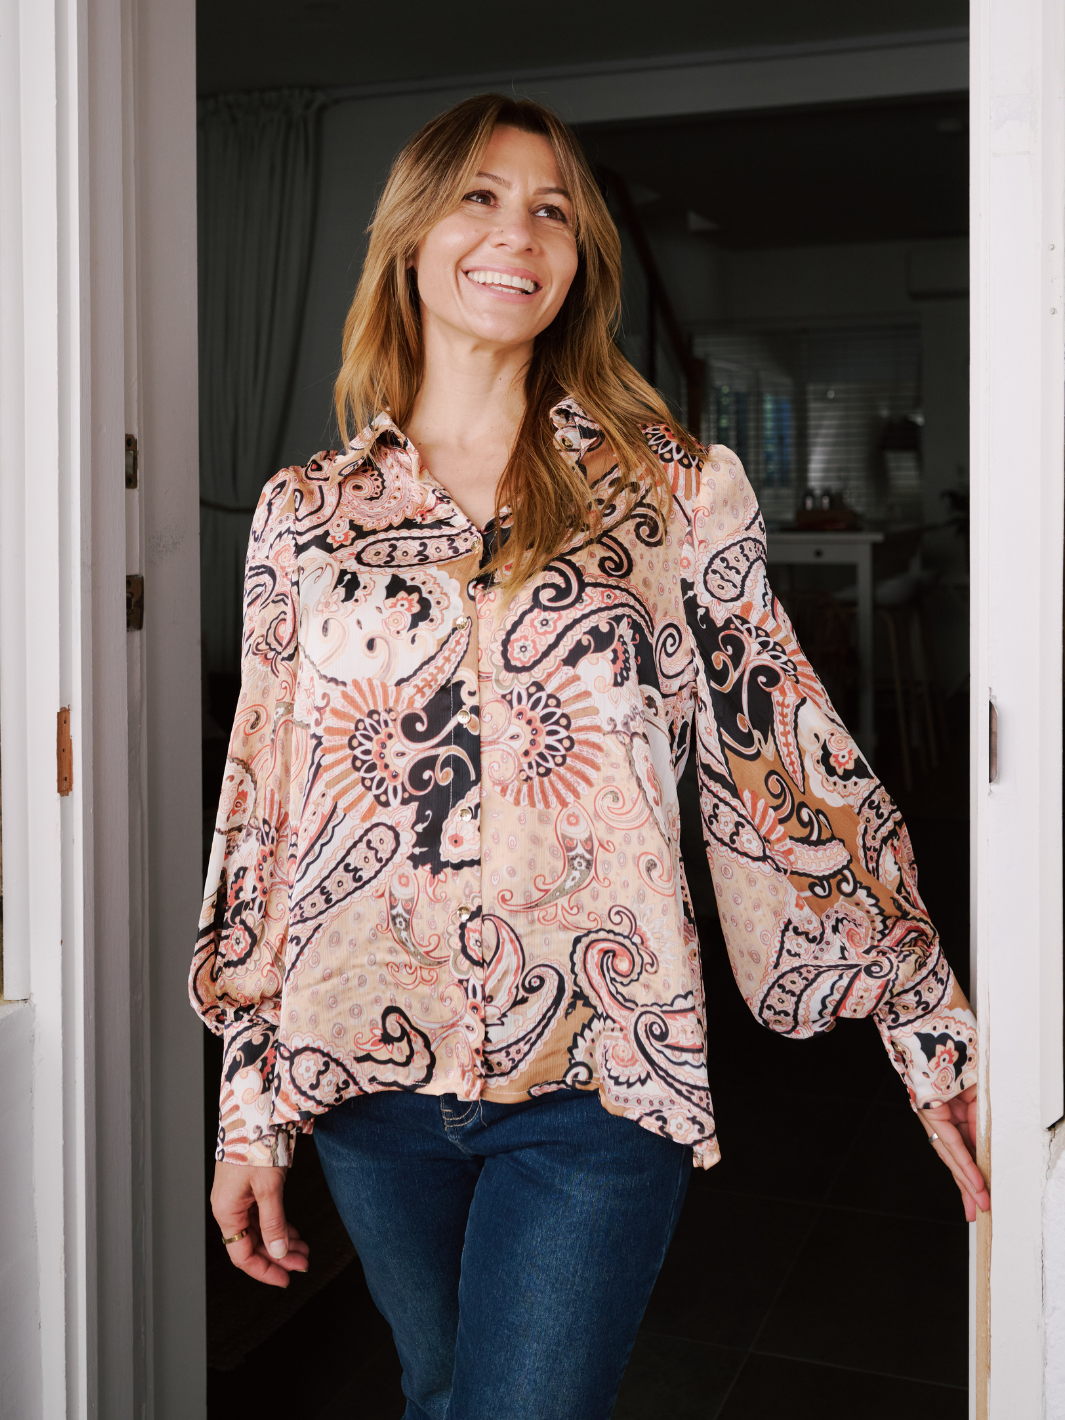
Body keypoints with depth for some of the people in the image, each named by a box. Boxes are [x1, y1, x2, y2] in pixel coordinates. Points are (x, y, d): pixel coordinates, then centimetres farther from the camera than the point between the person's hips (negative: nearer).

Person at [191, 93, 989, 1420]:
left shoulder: (674, 492, -3)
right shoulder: (307, 513, 3)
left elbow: (788, 762, -1)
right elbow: (261, 807, 5)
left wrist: (936, 1038, -2)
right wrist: (248, 1103, 5)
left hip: (598, 1077, -2)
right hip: (368, 1075, 3)